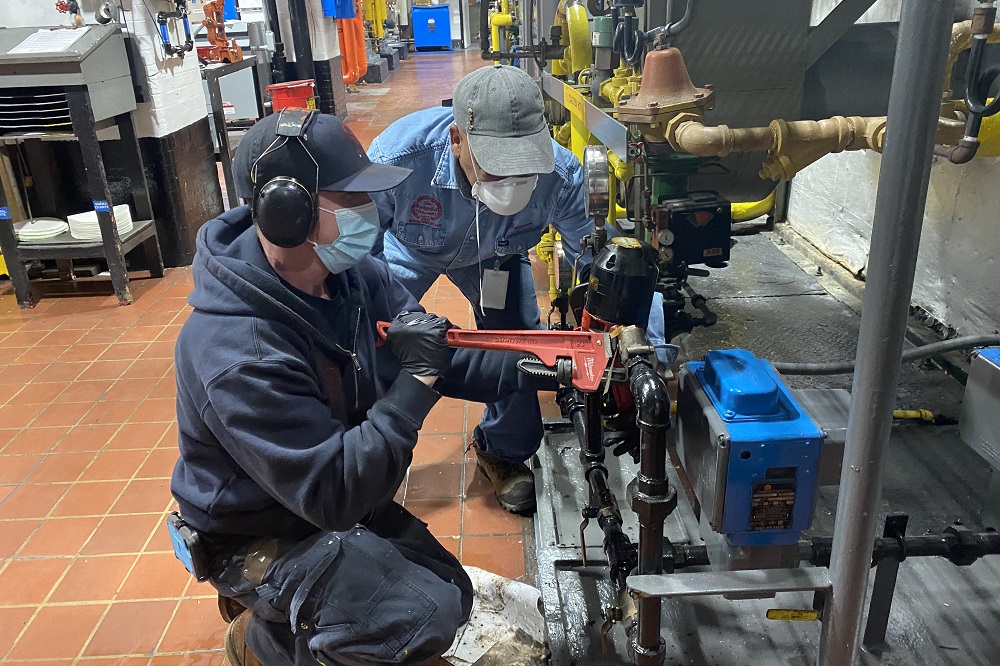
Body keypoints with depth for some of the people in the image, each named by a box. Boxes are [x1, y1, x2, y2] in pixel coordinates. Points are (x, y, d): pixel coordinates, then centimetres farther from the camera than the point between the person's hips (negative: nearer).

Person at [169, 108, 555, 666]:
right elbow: (333, 496, -35)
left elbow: (444, 361, -4)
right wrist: (414, 380, -36)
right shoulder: (235, 353, -35)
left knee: (450, 594, 17)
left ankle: (268, 599, 26)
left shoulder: (355, 274, -12)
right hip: (262, 534, -7)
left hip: (338, 500, 8)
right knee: (423, 619, -23)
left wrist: (530, 371, -19)